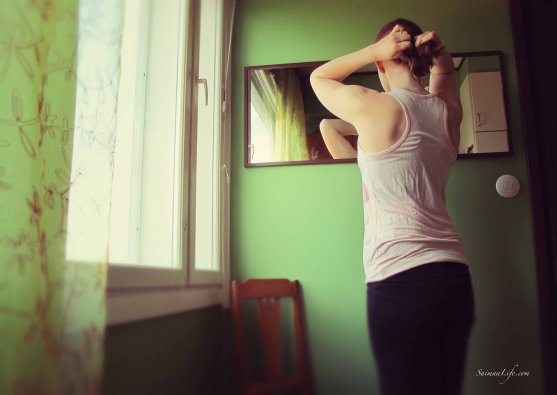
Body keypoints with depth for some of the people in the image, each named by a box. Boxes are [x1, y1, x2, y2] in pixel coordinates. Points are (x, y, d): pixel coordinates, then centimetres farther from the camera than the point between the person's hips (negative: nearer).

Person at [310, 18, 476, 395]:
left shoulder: (371, 106, -8)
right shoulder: (450, 110, 9)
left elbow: (318, 77, 12)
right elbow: (444, 70, 33)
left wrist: (375, 49, 3)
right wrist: (435, 48, 13)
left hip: (400, 278, -6)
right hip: (454, 275, 7)